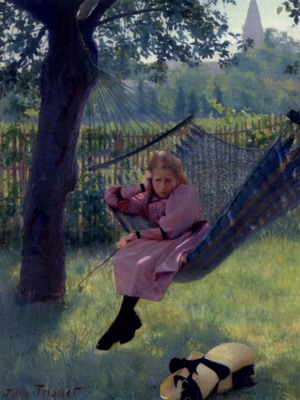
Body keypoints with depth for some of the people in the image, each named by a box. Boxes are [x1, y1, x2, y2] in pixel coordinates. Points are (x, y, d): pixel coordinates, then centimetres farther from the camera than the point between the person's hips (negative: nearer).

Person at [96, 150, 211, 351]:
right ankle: (129, 319, -22)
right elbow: (111, 198, 15)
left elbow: (169, 230, -13)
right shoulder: (148, 198, 16)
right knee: (124, 259, -26)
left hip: (179, 242, -5)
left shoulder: (185, 193, -1)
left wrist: (137, 235, -13)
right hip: (156, 244, 6)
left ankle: (122, 321, -19)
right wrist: (142, 187, 8)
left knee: (142, 265, -31)